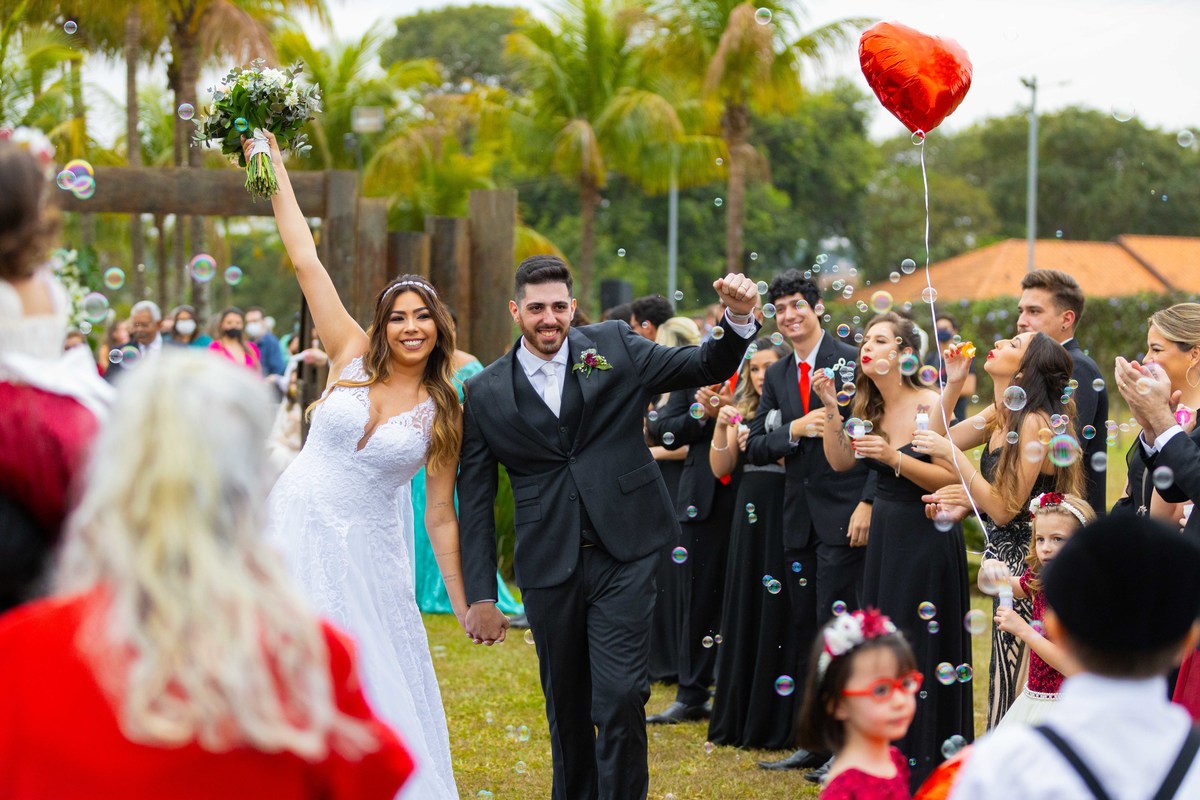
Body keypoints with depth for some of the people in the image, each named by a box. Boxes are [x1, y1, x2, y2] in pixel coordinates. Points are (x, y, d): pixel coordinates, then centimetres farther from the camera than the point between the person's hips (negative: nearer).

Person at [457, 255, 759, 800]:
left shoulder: (613, 347, 1)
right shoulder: (485, 393, 2)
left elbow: (707, 367, 0)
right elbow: (475, 502, 3)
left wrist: (738, 319, -21)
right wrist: (479, 597, -1)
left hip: (624, 555, -2)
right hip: (548, 566, 2)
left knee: (619, 696, -11)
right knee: (566, 707, 14)